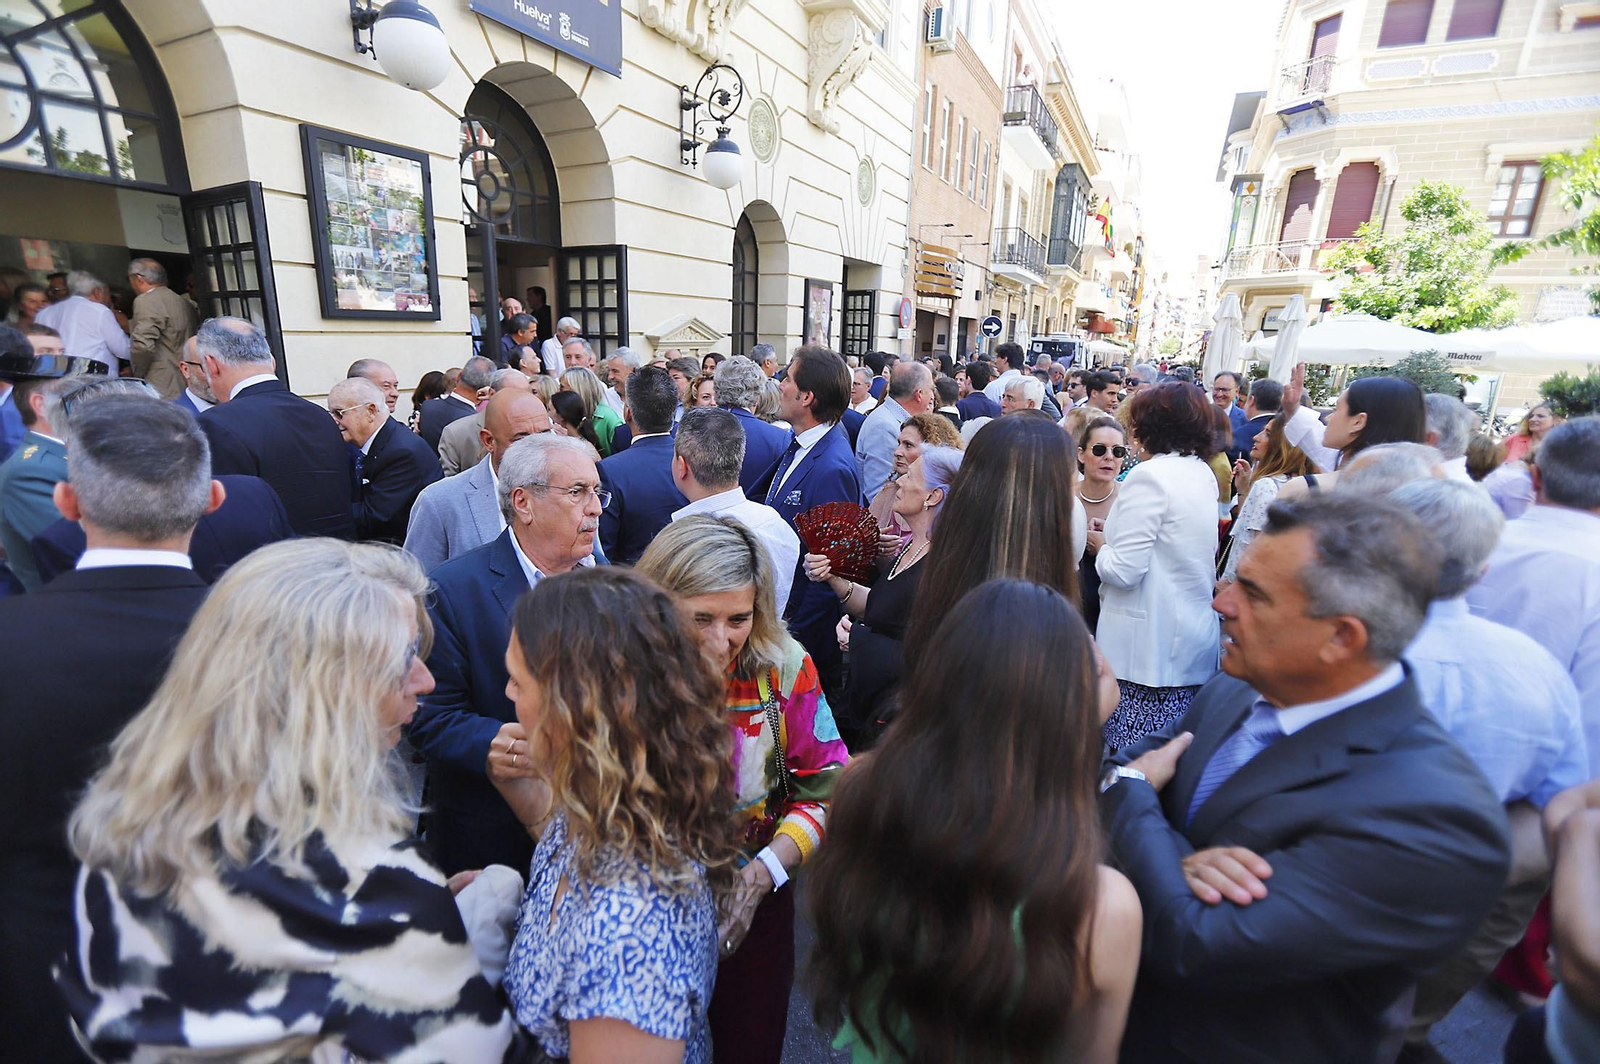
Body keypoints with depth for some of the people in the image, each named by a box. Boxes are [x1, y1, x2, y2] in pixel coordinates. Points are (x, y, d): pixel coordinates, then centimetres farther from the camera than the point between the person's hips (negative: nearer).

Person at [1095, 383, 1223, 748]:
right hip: (1194, 640, 9)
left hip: (1148, 646, -9)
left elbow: (1124, 570, -17)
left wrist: (1101, 544, 1)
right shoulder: (1204, 474, 11)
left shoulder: (1149, 475, -15)